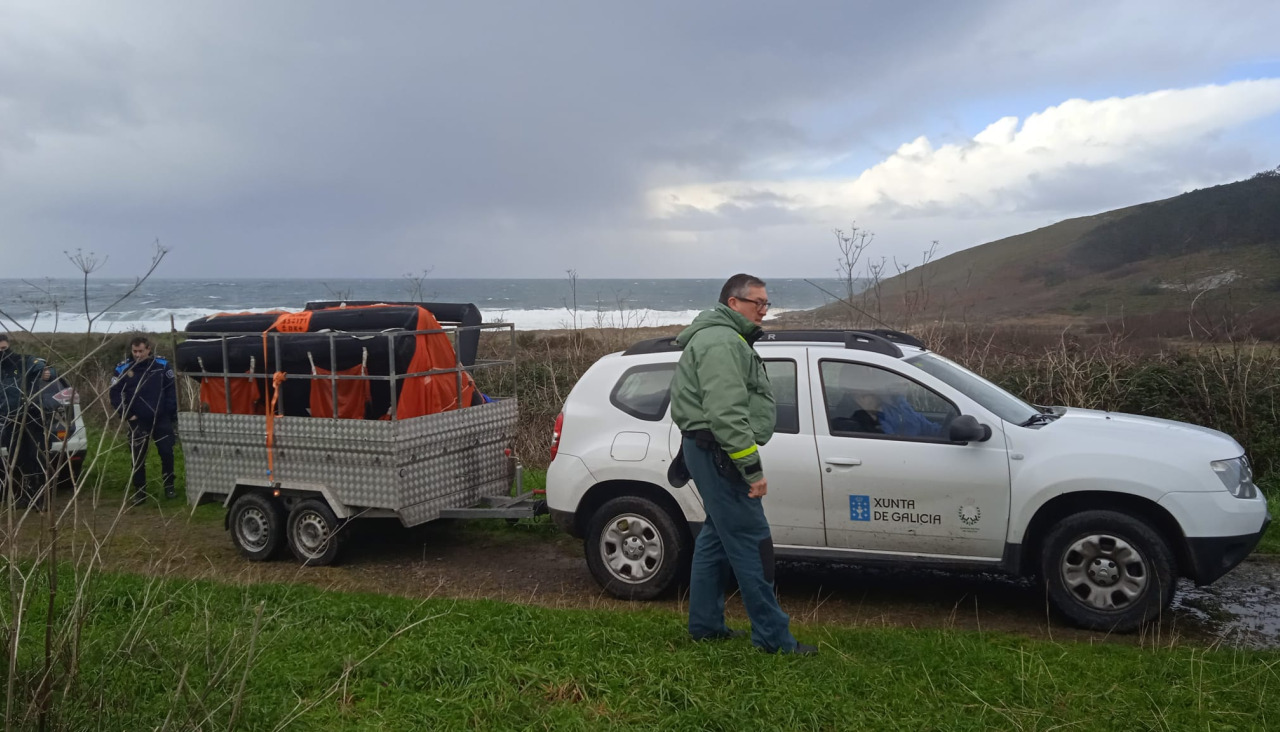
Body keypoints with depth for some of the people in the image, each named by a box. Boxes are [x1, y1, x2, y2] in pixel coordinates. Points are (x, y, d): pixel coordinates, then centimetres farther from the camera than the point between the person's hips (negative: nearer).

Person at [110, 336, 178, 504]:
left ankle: (169, 486, 18)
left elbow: (172, 389, 0)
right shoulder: (123, 369, -4)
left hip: (162, 420, 0)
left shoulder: (162, 365, -5)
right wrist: (127, 415, -4)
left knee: (167, 453, 1)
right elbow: (115, 394, 2)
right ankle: (139, 491, 15)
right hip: (138, 421, 0)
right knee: (138, 457, 4)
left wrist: (171, 413, -4)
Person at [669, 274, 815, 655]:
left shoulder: (727, 339, 20)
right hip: (719, 453, -11)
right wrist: (752, 468, -25)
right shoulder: (721, 342, -17)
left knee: (716, 537, 16)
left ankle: (704, 624, 25)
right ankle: (773, 637, -1)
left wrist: (747, 463, 24)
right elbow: (726, 413, -26)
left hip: (709, 453, 11)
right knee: (751, 544, -7)